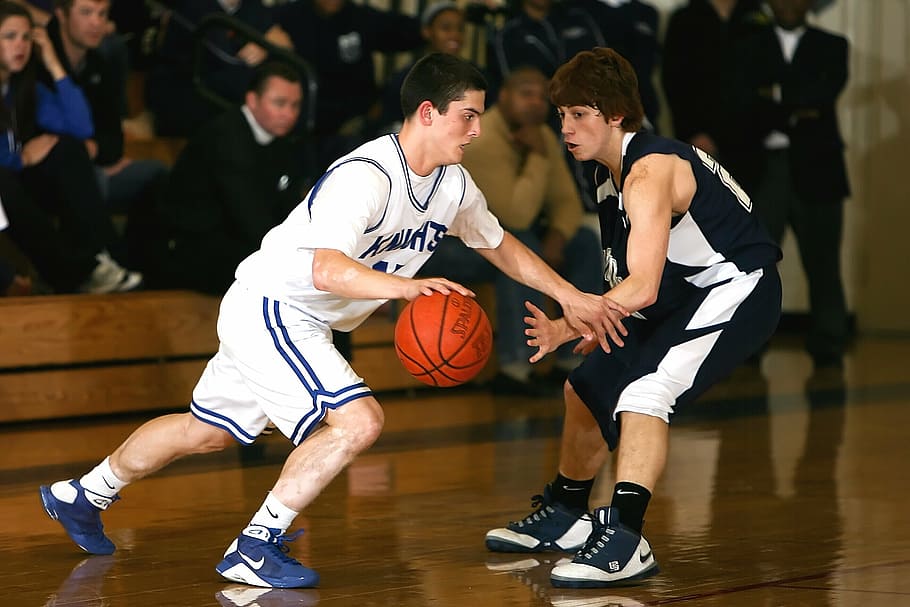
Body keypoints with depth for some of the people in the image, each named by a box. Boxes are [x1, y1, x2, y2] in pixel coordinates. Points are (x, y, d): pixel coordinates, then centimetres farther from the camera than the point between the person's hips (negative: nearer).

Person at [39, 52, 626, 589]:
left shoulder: (453, 184, -1)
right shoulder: (366, 176, -29)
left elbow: (501, 245, 17)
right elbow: (326, 269, -41)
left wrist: (571, 296, 11)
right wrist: (404, 286, -56)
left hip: (304, 323, 9)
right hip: (267, 306, -9)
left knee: (207, 431, 22)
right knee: (359, 420, -23)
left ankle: (81, 496, 40)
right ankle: (256, 547, -14)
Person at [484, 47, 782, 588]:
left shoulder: (649, 172, -26)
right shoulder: (615, 173, 5)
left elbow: (642, 287, -32)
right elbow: (637, 281, 13)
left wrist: (566, 329, -35)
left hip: (737, 289, -11)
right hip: (681, 294, 11)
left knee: (645, 392, -29)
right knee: (588, 387, 17)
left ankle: (625, 542, -31)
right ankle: (564, 517, 36)